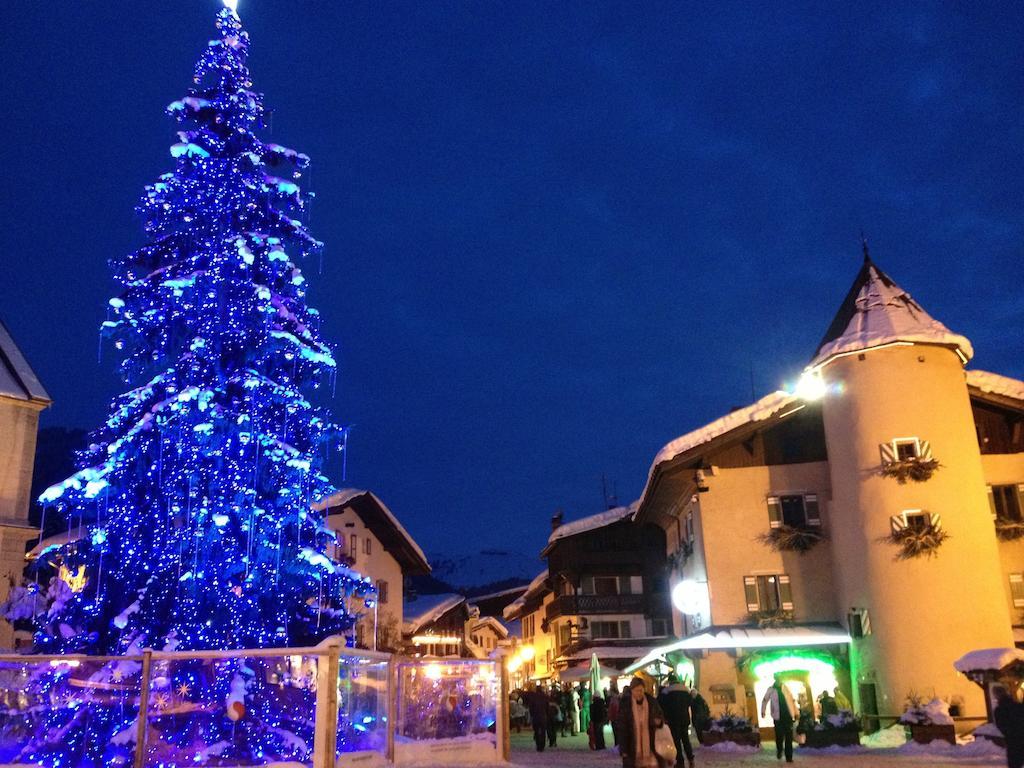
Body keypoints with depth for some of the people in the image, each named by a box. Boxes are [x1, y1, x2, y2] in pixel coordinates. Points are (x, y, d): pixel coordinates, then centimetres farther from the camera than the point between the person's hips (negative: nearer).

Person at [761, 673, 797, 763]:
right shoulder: (771, 690, 1)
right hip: (778, 717, -1)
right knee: (779, 737, 1)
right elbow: (765, 700, 8)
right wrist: (763, 711, -1)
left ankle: (789, 757, 7)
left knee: (789, 738, -1)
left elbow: (792, 700, 12)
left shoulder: (786, 688, 6)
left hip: (788, 716, 1)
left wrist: (796, 712, 11)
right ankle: (779, 751, 28)